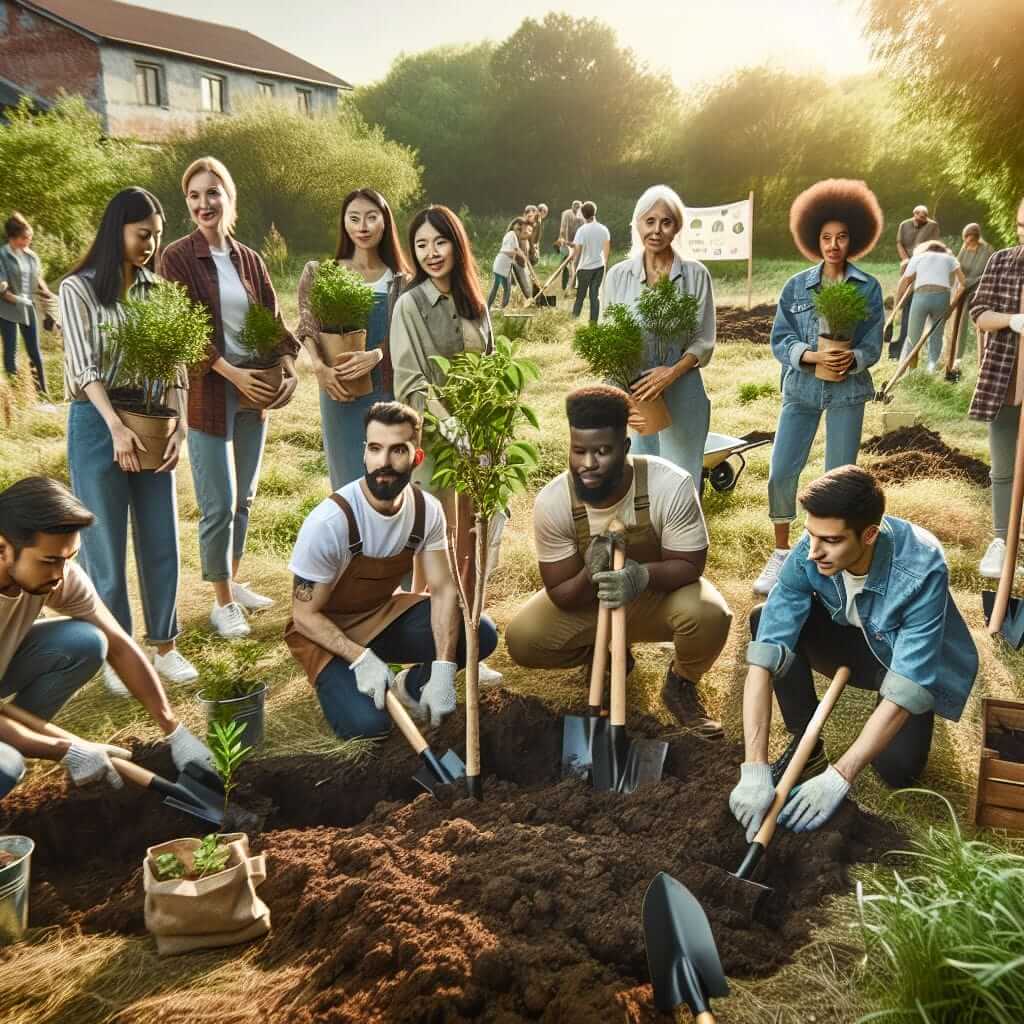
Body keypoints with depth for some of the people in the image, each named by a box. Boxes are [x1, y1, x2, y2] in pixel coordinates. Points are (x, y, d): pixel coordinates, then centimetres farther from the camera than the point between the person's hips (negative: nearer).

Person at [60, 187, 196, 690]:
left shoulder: (157, 290, 8)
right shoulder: (78, 288, -4)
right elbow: (84, 366, -12)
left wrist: (180, 425, -10)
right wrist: (117, 427, -22)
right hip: (98, 424, -4)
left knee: (161, 540, 8)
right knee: (106, 545, 4)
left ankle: (163, 645, 22)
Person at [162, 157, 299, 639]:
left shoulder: (249, 259, 8)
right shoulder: (177, 257, -5)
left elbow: (274, 322, 7)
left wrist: (289, 371, -10)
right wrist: (232, 373, -20)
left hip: (255, 391, 5)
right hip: (207, 394, -5)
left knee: (244, 498, 14)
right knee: (218, 505, -2)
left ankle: (233, 582, 31)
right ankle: (221, 602, 13)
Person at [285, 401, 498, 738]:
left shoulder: (427, 509, -15)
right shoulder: (329, 522, -30)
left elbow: (442, 589, -13)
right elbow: (305, 615, -20)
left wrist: (443, 670, -25)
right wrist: (361, 659, -32)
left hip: (385, 613, 4)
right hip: (325, 630, -4)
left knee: (481, 634, -18)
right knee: (368, 721, -26)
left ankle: (412, 686, 6)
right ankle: (337, 678, 7)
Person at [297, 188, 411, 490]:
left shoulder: (401, 281, 7)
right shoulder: (323, 274, 5)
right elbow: (307, 328, -3)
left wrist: (377, 355, -20)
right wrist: (319, 366, -22)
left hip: (390, 391, 1)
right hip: (342, 391, -1)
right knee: (351, 478, 4)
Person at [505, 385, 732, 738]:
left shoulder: (670, 485, -30)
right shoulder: (552, 502, -26)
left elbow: (690, 564, -22)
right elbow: (561, 595, -19)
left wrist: (642, 575, -44)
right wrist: (590, 575, -42)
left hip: (659, 593, -1)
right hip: (586, 601, 2)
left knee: (710, 614, -33)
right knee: (522, 640, -19)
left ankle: (680, 685, 1)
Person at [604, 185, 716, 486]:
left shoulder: (696, 275, 1)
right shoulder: (618, 275, 6)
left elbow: (704, 341, 1)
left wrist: (672, 372, -16)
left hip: (681, 394, -1)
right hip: (630, 393, 2)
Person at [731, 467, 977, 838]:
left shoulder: (923, 570, -37)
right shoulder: (809, 553, -29)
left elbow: (906, 688, -37)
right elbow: (764, 656, -33)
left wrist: (839, 777, -40)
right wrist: (754, 768, -40)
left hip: (909, 661, -2)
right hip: (850, 640, 2)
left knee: (897, 768, -22)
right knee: (766, 619, -25)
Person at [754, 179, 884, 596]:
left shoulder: (868, 287, -2)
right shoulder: (796, 286, 1)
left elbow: (873, 345, -3)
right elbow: (780, 341, -3)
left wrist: (852, 359, -25)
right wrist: (811, 356, -22)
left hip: (848, 391, -1)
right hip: (801, 389, 1)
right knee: (781, 473, -3)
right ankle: (781, 554, 15)